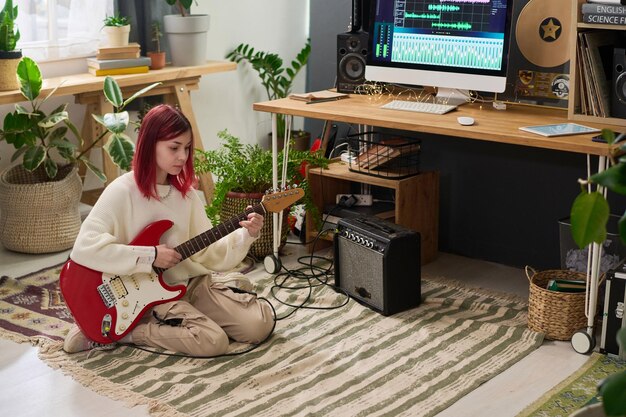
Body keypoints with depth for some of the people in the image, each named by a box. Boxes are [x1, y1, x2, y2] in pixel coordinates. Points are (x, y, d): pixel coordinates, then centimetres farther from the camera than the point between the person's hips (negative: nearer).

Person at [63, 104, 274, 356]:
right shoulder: (123, 192, -15)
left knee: (260, 323, -5)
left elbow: (208, 252, 5)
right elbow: (84, 248, -27)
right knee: (213, 341, -25)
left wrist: (245, 236, -13)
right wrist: (150, 256, -24)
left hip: (189, 282, 7)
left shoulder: (185, 192, 5)